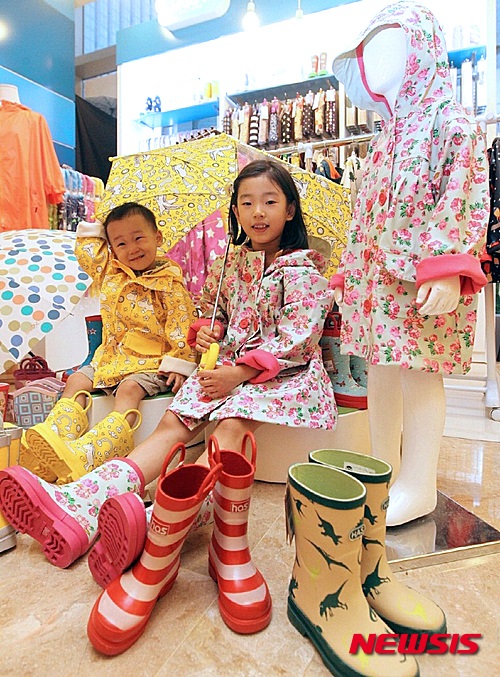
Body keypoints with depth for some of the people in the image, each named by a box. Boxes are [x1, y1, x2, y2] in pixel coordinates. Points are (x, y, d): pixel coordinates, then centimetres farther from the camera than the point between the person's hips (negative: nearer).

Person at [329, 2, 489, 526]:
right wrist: (349, 272, 19)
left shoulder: (450, 124, -1)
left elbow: (465, 201, -12)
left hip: (420, 279, -8)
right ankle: (383, 470, 25)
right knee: (380, 369, 10)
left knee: (417, 370, -4)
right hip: (376, 275, 8)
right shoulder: (386, 138, 22)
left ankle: (418, 485, 11)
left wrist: (448, 270, -23)